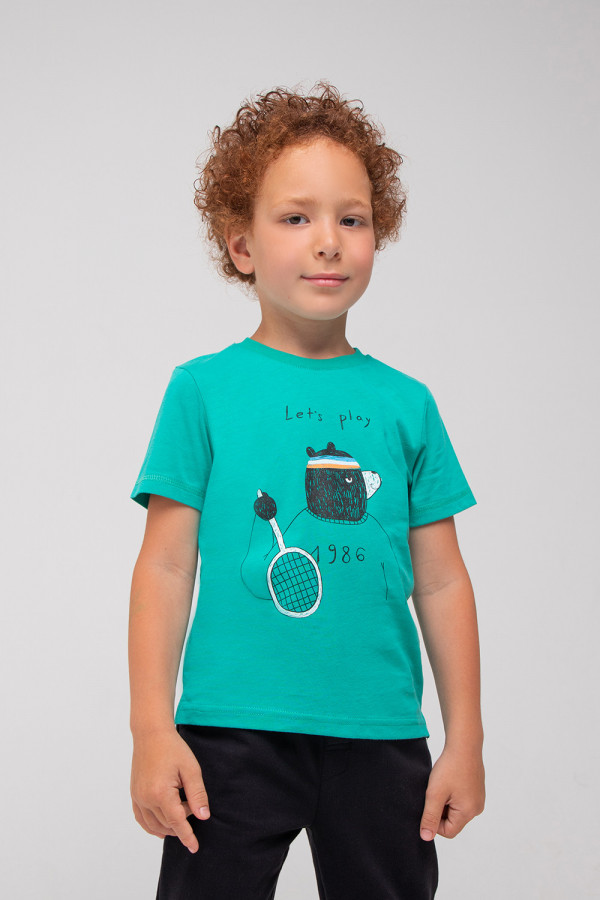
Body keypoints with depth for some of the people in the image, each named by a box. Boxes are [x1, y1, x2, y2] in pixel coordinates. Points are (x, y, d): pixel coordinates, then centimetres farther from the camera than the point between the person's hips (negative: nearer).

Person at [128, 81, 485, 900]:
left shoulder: (406, 402, 7)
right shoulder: (203, 390, 0)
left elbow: (440, 581, 9)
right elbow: (166, 566, -1)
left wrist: (466, 740, 7)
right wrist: (153, 731, -6)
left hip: (381, 738, 3)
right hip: (234, 732, -2)